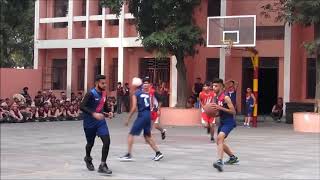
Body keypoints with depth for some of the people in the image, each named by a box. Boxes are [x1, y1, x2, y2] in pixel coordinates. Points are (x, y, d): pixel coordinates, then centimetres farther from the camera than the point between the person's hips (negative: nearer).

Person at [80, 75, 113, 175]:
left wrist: (108, 112, 2)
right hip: (89, 122, -5)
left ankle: (103, 165, -6)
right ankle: (88, 158, 45)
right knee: (90, 143, 13)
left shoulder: (104, 94, 4)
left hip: (101, 121, 5)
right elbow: (82, 106, -26)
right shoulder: (91, 94, -17)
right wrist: (93, 114, -37)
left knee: (107, 141, -13)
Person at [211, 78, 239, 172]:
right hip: (222, 121, 10)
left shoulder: (225, 97, -16)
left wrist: (220, 108, -26)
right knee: (220, 142, 20)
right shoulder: (215, 98, 9)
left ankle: (220, 161, -38)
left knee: (220, 138, -29)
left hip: (229, 122, -10)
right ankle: (233, 157, 41)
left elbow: (233, 111, -19)